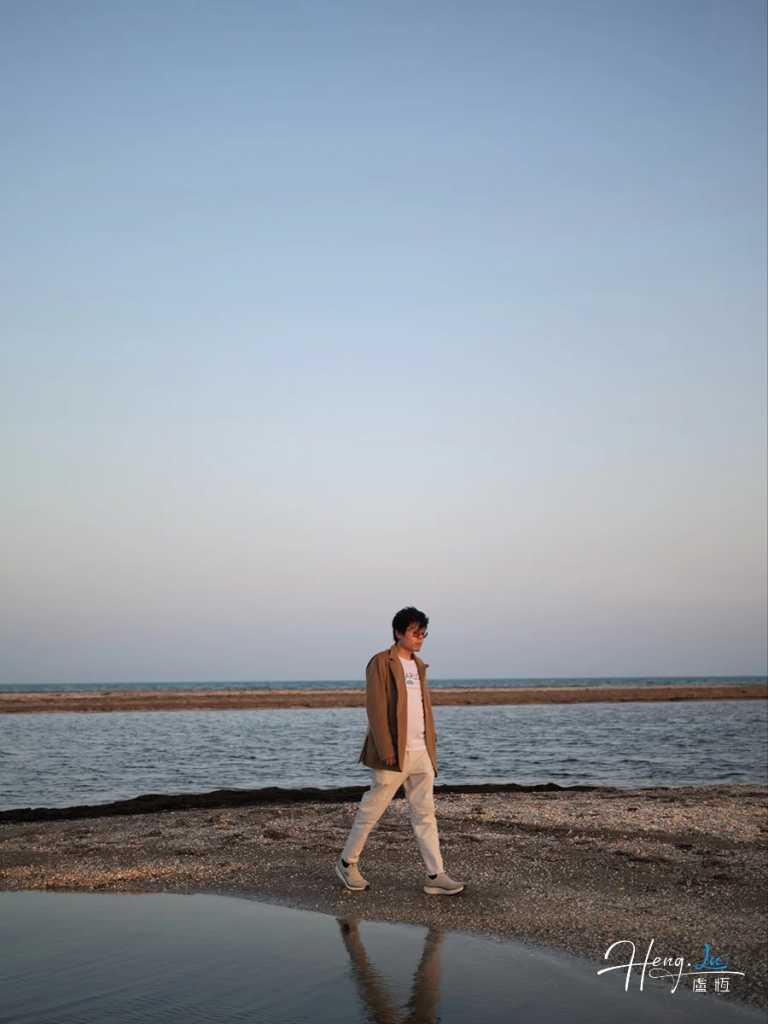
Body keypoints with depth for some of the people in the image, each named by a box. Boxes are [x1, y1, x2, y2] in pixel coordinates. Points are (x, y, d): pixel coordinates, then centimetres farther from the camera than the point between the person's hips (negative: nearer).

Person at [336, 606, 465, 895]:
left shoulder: (418, 665, 15)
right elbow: (376, 709, -14)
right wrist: (386, 752, -18)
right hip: (395, 754, -7)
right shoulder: (382, 663, -8)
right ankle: (347, 862, 20)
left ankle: (435, 876, 6)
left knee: (425, 815, 5)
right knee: (371, 810, 4)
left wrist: (431, 748, 12)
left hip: (421, 753, 7)